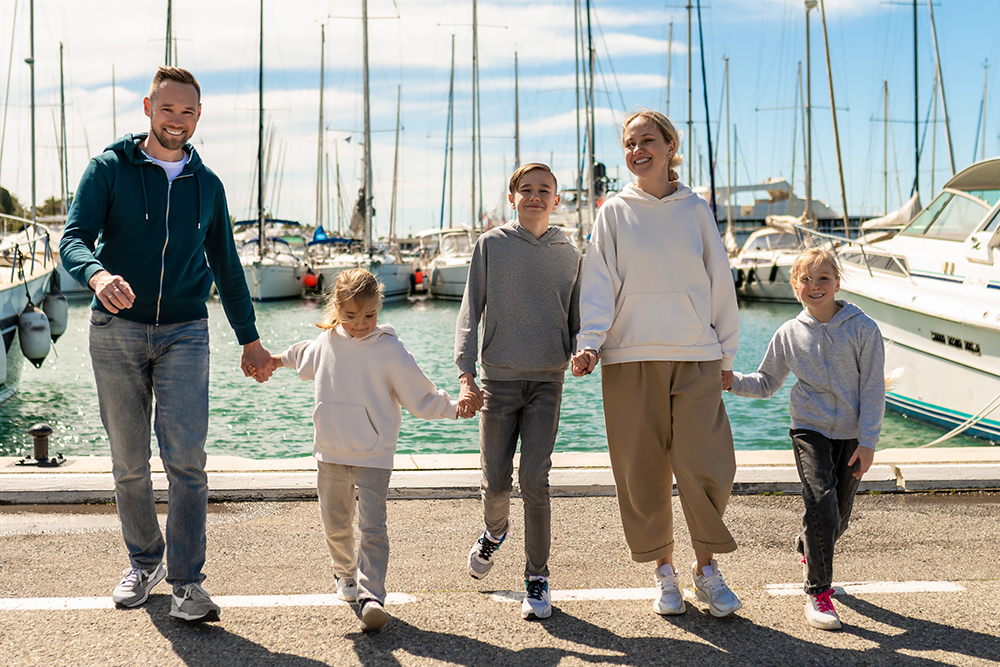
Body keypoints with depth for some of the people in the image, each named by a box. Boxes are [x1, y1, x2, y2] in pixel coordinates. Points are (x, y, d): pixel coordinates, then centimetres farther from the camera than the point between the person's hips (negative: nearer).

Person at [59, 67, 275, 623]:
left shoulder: (207, 185, 12)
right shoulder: (109, 169, 2)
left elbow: (226, 265, 20)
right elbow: (73, 238, -10)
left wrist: (250, 338, 20)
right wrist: (97, 274, -34)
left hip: (185, 331, 1)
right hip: (117, 331, -1)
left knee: (187, 457, -10)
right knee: (129, 461, 6)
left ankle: (187, 581, -4)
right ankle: (144, 562, 25)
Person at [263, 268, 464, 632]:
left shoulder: (389, 349, -10)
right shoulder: (326, 341, 4)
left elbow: (420, 396, -4)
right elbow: (307, 360, 30)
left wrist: (453, 407, -12)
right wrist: (281, 359, 45)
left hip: (374, 455, -4)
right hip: (331, 452, 4)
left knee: (372, 526, -14)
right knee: (335, 524, 14)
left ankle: (371, 595, -19)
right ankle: (346, 575, 38)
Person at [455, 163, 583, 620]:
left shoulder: (569, 255, 9)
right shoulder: (491, 245, 4)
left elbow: (577, 320, 14)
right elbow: (471, 311, 1)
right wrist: (466, 375, -9)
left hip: (547, 381, 0)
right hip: (499, 379, 0)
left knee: (534, 480, -9)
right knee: (496, 483, 4)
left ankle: (537, 578, 5)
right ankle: (495, 531, 39)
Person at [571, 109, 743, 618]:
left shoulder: (696, 210, 10)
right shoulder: (615, 212, 7)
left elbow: (720, 284, 14)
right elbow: (598, 285, 1)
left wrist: (726, 353, 13)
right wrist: (589, 341, -14)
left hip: (696, 356, 1)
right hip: (631, 356, -1)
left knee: (708, 467, -5)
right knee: (642, 472, 1)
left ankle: (707, 568, 15)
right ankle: (664, 572, 17)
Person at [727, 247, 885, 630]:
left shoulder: (862, 329, -5)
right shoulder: (789, 334, 0)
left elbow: (873, 388, -5)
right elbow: (766, 383, 11)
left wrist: (868, 442, -9)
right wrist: (730, 381, -6)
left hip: (851, 435, 1)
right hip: (810, 430, -1)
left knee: (840, 516, 9)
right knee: (821, 505, -17)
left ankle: (808, 552, 43)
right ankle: (818, 592, -6)